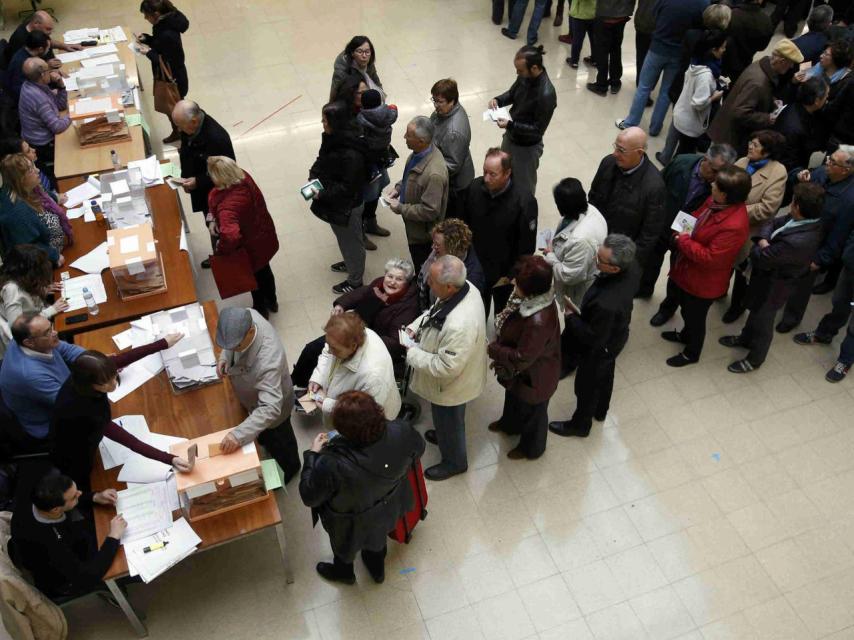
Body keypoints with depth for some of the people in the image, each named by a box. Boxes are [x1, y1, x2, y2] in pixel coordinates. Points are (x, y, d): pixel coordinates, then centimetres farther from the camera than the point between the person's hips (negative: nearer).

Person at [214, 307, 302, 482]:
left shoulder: (268, 361, -49)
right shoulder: (246, 317, -28)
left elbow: (270, 408, -48)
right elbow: (231, 340, -2)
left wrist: (238, 434, -54)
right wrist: (225, 355, -17)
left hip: (272, 404, -6)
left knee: (278, 441, 26)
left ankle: (290, 468, 57)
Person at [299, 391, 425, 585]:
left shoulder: (332, 465, -44)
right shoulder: (401, 432, -34)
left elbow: (309, 496, -23)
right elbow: (418, 449, -9)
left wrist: (313, 454, -13)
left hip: (352, 526, -3)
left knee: (344, 544, 33)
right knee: (376, 538, 37)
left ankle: (343, 571, 64)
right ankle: (377, 569, 66)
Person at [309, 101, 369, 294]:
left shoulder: (350, 154, -34)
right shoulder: (334, 138, -7)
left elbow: (347, 186, -27)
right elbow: (323, 160, 10)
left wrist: (322, 194, -25)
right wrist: (315, 172, -8)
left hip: (346, 206, -8)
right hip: (335, 202, 8)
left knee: (351, 241, 14)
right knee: (344, 238, 30)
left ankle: (355, 280, 35)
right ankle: (351, 263, 56)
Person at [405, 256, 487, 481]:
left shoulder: (459, 325, -45)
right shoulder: (465, 287, -18)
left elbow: (445, 367, -33)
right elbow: (434, 311, 3)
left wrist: (412, 354, -22)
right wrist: (415, 327, -9)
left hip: (451, 385, -7)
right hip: (456, 372, 8)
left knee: (448, 421, 22)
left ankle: (454, 462, 48)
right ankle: (444, 434, 64)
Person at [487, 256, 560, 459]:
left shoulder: (539, 322, -44)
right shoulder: (534, 299, -17)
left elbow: (522, 359, -32)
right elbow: (514, 332, 1)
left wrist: (492, 350, -20)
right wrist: (499, 351, 3)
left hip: (532, 377, -8)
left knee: (532, 412, 22)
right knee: (513, 398, 35)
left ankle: (532, 448, 51)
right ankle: (510, 424, 67)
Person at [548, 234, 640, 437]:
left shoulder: (606, 304, -47)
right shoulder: (632, 266, -25)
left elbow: (593, 338, -31)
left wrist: (571, 316, -17)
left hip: (600, 347, -7)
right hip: (616, 334, 7)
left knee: (586, 386, 21)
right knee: (605, 375, 33)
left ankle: (580, 425, 48)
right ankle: (601, 411, 60)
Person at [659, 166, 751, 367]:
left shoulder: (734, 226, -37)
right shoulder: (715, 201, -11)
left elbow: (710, 258, -32)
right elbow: (695, 218, 8)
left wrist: (684, 241, -24)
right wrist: (681, 233, -12)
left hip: (702, 282, -8)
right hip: (687, 270, 8)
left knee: (695, 317, 17)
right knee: (686, 309, 32)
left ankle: (691, 353, 42)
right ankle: (685, 335, 59)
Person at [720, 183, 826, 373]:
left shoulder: (797, 242, -42)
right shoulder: (806, 219, -16)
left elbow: (760, 259, -31)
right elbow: (771, 223, -3)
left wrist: (760, 247, -11)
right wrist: (764, 240, -21)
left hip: (771, 286, -8)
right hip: (766, 277, 8)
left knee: (762, 321, 17)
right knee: (755, 311, 31)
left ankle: (755, 359, 42)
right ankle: (746, 339, 58)